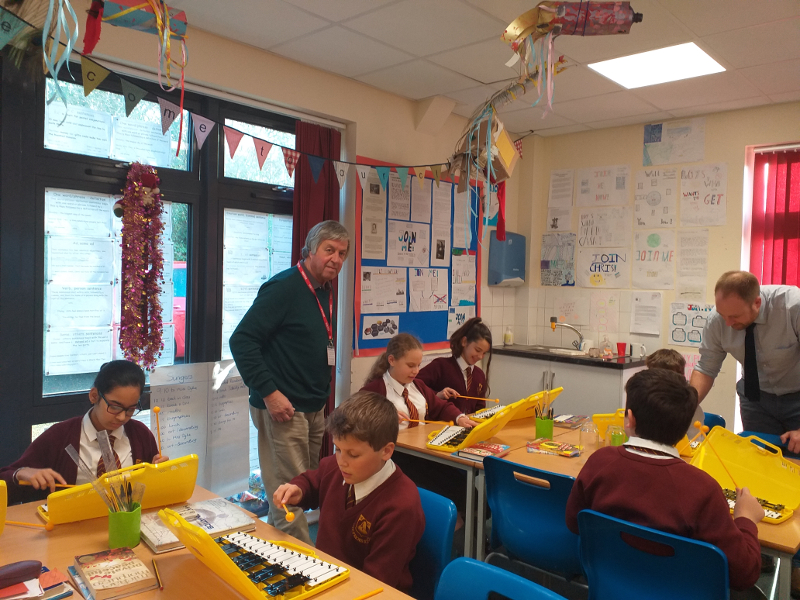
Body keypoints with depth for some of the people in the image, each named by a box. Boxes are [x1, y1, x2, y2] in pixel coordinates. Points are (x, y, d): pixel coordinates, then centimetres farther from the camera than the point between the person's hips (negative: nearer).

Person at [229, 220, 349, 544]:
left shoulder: (324, 293, 11)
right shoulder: (284, 287, -15)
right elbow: (242, 340, -19)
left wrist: (320, 397, 14)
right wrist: (269, 392, -22)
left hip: (314, 408, 9)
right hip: (283, 409, -9)